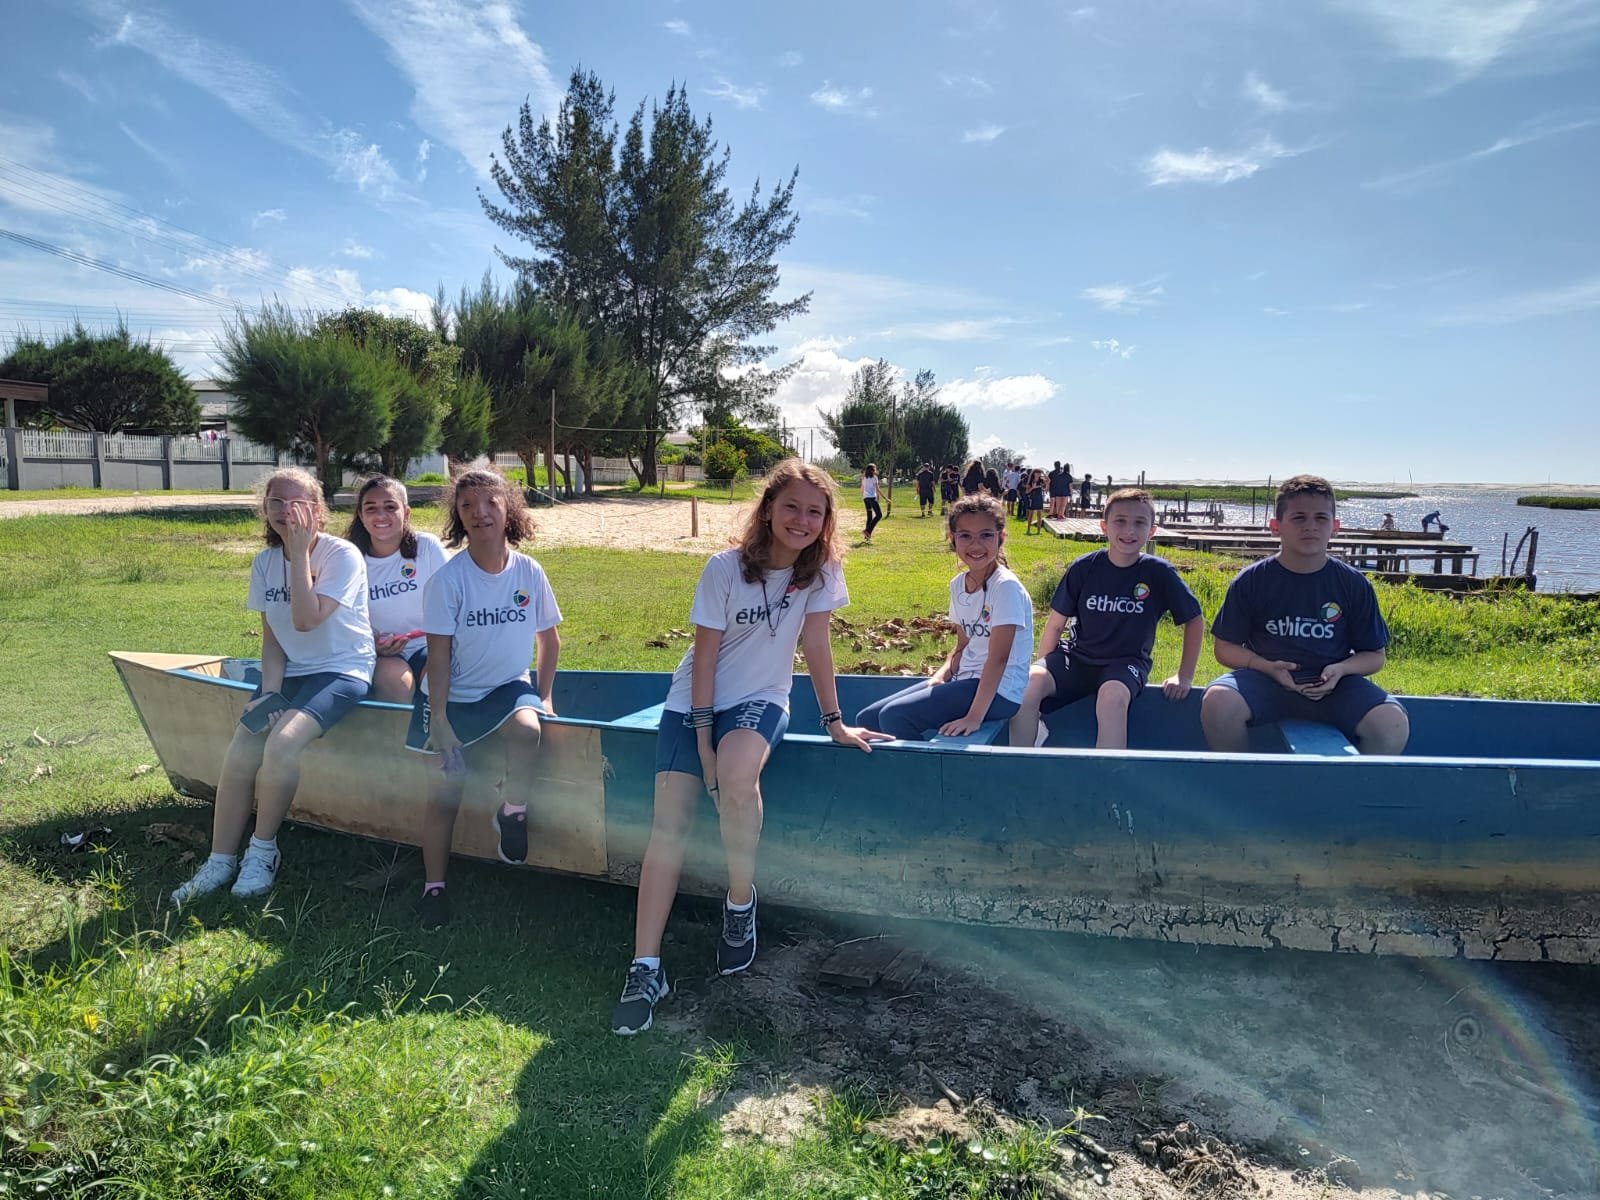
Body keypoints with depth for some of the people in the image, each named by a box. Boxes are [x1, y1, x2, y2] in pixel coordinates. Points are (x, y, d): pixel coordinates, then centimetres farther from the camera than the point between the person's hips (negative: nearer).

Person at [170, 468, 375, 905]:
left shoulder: (342, 555, -13)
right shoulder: (265, 563, 6)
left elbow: (306, 619, -24)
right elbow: (272, 637, 6)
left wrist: (299, 552, -21)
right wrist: (270, 691, -9)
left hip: (342, 670, -5)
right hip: (290, 671, 6)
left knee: (282, 742, -29)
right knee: (239, 753, -17)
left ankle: (262, 851, -8)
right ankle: (220, 862, -2)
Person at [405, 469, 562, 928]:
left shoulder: (529, 572, -6)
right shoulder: (448, 579, -13)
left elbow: (548, 638, 7)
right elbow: (439, 653, -13)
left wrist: (543, 697, 5)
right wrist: (438, 719, -17)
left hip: (510, 686, 1)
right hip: (454, 695, -1)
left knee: (527, 729, -33)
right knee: (445, 790, 0)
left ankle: (512, 809, -6)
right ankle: (433, 887, 18)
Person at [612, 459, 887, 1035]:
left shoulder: (821, 570, -6)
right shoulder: (725, 568, -13)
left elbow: (815, 644, -1)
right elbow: (705, 655, -12)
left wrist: (835, 722, 0)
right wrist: (702, 740, -14)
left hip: (759, 701, 0)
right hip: (693, 702, 0)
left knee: (737, 777, -33)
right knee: (670, 822, -14)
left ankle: (740, 902, -8)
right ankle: (645, 969, -9)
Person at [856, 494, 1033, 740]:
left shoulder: (1006, 587, -17)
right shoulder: (958, 585, 7)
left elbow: (998, 657, -21)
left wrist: (975, 716, -24)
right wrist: (942, 674, -6)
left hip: (999, 691, -8)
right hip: (964, 681, 8)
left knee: (895, 717, -22)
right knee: (867, 719, 1)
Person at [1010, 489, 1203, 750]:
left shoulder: (1159, 572, -6)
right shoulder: (1083, 569, -3)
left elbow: (1194, 620, 5)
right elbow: (1055, 624, 4)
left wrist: (1184, 676, 4)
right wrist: (1042, 671, -1)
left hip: (1126, 663, -2)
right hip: (1076, 657, 2)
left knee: (1113, 696, -38)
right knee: (1027, 683, -27)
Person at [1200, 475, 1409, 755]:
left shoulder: (1353, 584, 3)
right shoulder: (1251, 581, 0)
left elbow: (1374, 655, 10)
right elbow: (1226, 648, 3)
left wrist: (1340, 670, -12)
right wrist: (1268, 667, -15)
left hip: (1332, 686, 1)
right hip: (1264, 677, -1)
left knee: (1393, 724, -26)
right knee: (1217, 702, -32)